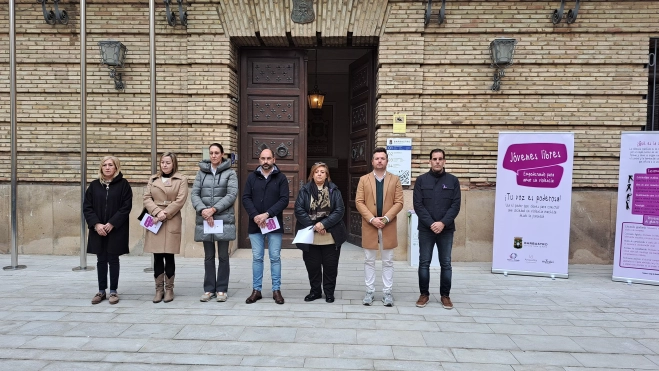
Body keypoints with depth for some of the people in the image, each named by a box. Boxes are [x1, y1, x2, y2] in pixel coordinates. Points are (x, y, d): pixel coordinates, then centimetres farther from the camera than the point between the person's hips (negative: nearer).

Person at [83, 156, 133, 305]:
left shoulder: (123, 184, -3)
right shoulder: (94, 185, 6)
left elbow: (126, 207, -8)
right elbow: (87, 207, 3)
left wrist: (112, 224, -14)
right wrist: (96, 224, -10)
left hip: (116, 230, -3)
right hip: (98, 229, 3)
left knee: (113, 260, 4)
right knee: (101, 260, 10)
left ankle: (113, 291, 14)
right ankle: (101, 291, 19)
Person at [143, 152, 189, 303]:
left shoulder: (181, 179, 3)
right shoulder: (153, 179, 15)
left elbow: (180, 200, -6)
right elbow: (146, 198, 6)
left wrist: (165, 214, -12)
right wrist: (157, 212, -10)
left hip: (172, 222, -3)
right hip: (155, 221, 3)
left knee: (169, 256, 0)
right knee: (157, 257, 4)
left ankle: (169, 289, 12)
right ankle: (159, 289, 14)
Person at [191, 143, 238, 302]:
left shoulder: (230, 173, 2)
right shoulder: (201, 172, 10)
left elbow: (232, 194, -9)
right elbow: (194, 194, 4)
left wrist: (214, 209, -16)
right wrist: (203, 210, -13)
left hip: (224, 219, -2)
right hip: (204, 219, 3)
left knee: (223, 256, 4)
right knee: (208, 257, 10)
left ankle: (222, 289, 14)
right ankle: (209, 289, 19)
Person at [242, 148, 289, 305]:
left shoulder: (281, 177, 1)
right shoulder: (252, 177, 7)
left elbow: (284, 200, -7)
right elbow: (246, 198, 1)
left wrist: (267, 214, -18)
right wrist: (254, 216, -14)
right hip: (255, 225, 2)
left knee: (275, 258, 4)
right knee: (257, 258, 7)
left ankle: (276, 290, 13)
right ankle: (256, 290, 16)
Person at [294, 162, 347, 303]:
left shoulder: (334, 190, 3)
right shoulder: (304, 190, 3)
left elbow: (339, 211, -5)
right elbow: (299, 210, -5)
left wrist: (324, 224, -17)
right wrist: (313, 226, -15)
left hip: (331, 236, 0)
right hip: (310, 237, 0)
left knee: (330, 265, 7)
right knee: (312, 265, 9)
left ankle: (329, 292, 22)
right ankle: (315, 291, 26)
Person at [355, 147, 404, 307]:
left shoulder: (395, 179, 5)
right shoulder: (364, 179, 5)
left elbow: (399, 203, -2)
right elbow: (359, 202, -3)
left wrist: (386, 218, -14)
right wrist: (372, 219, -14)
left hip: (388, 226, 0)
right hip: (369, 226, 0)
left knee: (388, 262, 7)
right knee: (369, 261, 7)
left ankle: (387, 292, 15)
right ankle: (369, 292, 16)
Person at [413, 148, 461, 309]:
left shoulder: (453, 180, 4)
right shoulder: (421, 180, 1)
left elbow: (455, 205, -2)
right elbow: (418, 205, -4)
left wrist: (443, 223, -14)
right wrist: (431, 223, -14)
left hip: (446, 229, 1)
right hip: (426, 229, 0)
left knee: (446, 264, 7)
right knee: (424, 263, 6)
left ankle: (445, 295, 20)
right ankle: (424, 294, 18)